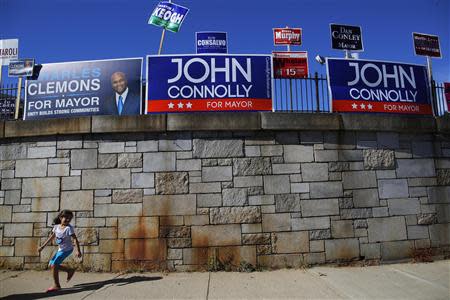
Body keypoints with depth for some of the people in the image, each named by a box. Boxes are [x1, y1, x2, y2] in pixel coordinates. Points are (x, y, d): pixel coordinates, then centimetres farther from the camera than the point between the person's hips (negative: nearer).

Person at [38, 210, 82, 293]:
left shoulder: (69, 228, -21)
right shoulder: (56, 226, -1)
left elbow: (75, 239, -22)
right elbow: (52, 237, 13)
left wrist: (78, 251, -26)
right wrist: (43, 246, 13)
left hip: (67, 249, -8)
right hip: (60, 249, 8)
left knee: (54, 265, -9)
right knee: (51, 264, 12)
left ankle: (56, 285, 6)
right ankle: (70, 270, 23)